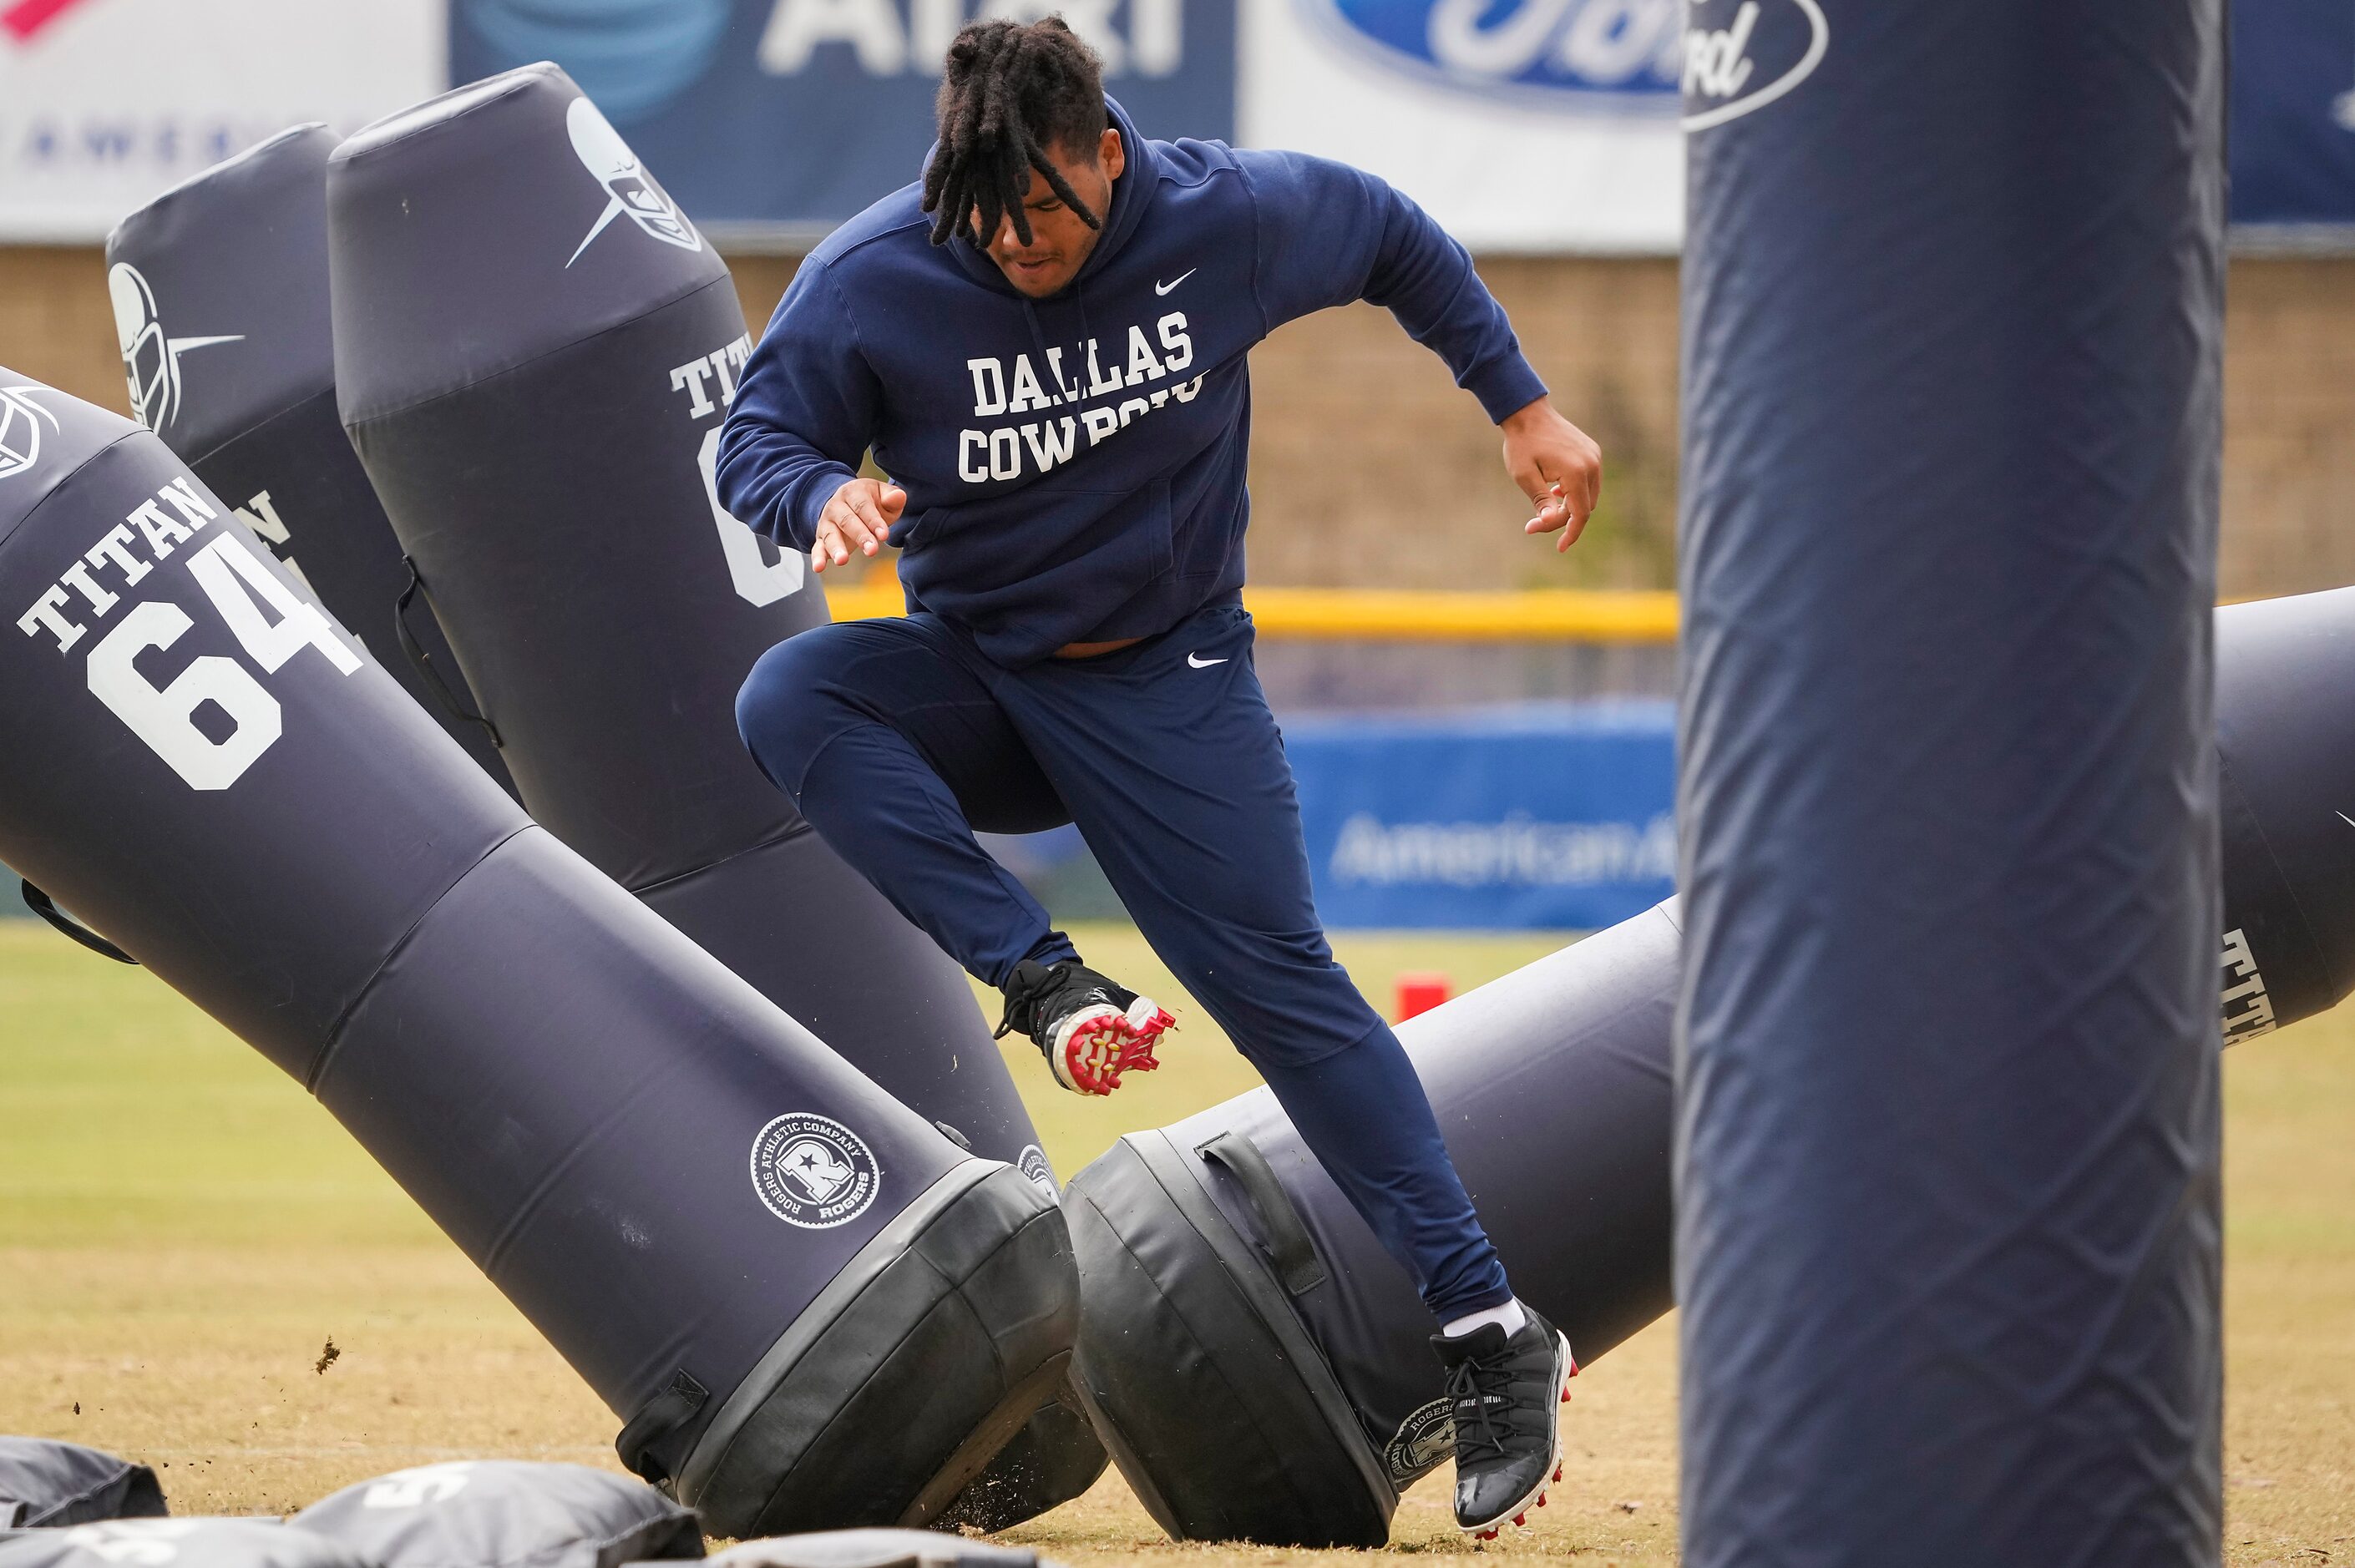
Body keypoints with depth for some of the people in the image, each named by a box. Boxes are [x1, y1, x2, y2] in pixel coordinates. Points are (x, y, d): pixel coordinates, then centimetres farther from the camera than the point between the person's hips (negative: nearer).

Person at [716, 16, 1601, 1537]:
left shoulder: (1230, 218, -15)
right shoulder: (872, 279, -17)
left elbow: (1393, 237, 5)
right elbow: (756, 440, -7)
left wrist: (1522, 407, 4)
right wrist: (825, 493, -31)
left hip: (1167, 687, -1)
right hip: (974, 683, 1)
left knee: (1284, 986, -11)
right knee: (787, 703, -29)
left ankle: (1488, 1333, -8)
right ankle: (1048, 983, -31)